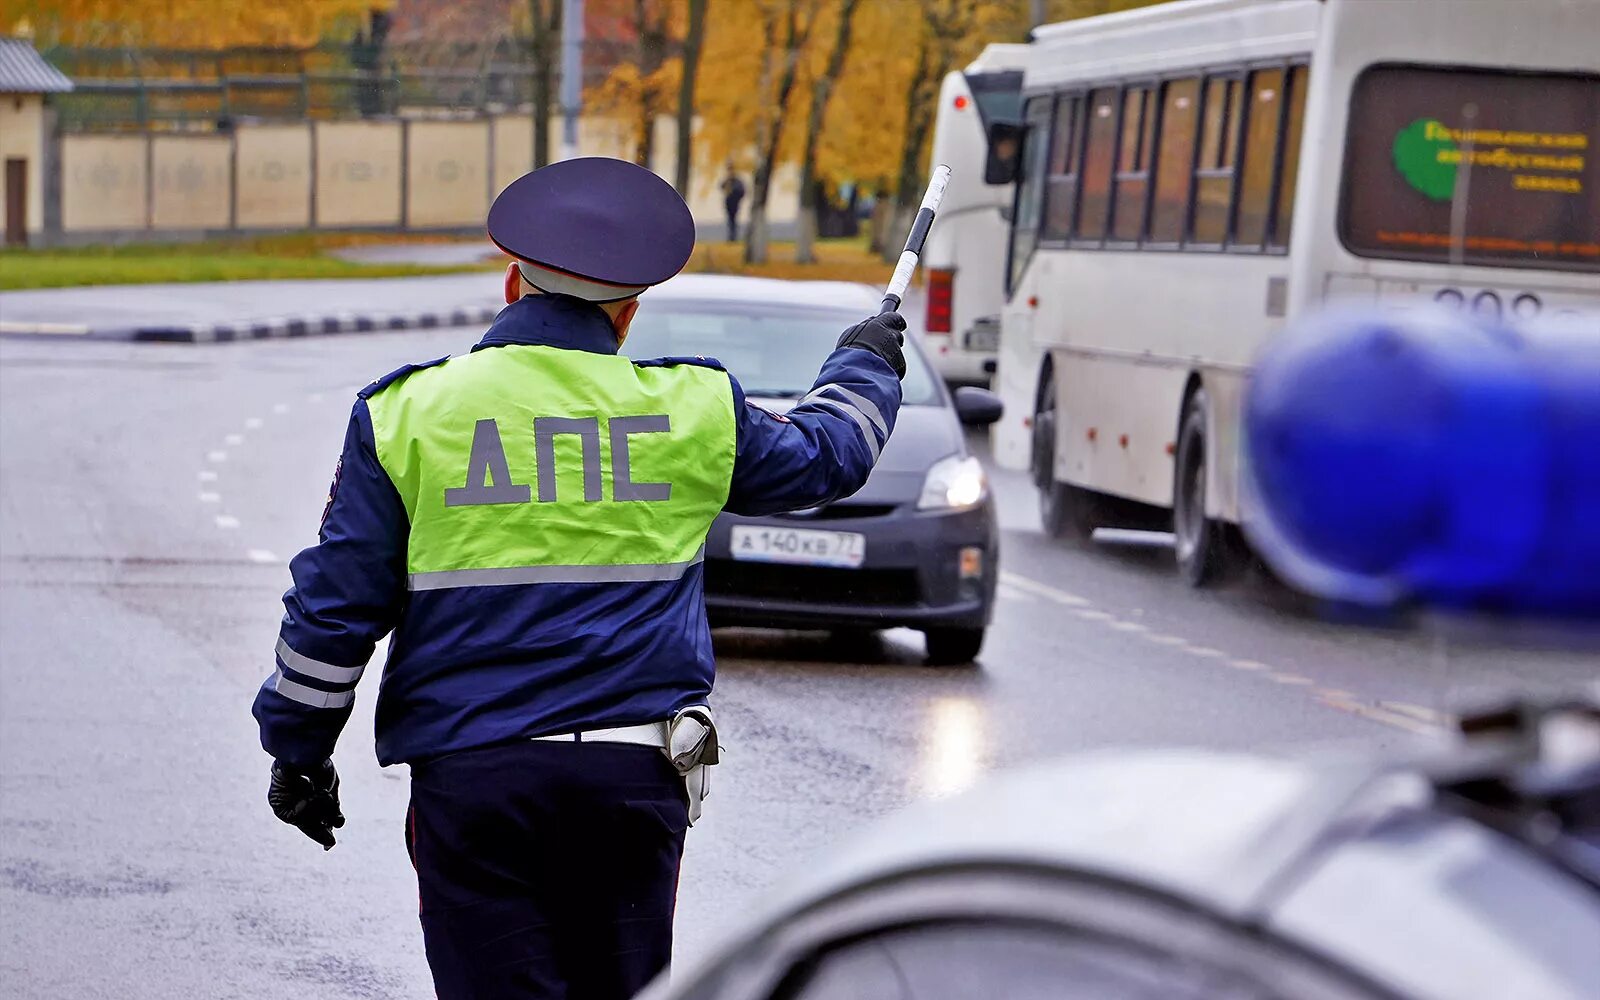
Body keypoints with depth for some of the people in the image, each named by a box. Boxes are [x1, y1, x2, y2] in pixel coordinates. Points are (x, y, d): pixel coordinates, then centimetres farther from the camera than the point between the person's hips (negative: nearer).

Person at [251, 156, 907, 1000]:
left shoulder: (408, 413, 0)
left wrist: (297, 747, 12)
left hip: (471, 771, -2)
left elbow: (334, 604, 0)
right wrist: (863, 366, 44)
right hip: (634, 770, 2)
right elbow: (823, 456, 23)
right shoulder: (691, 411, 4)